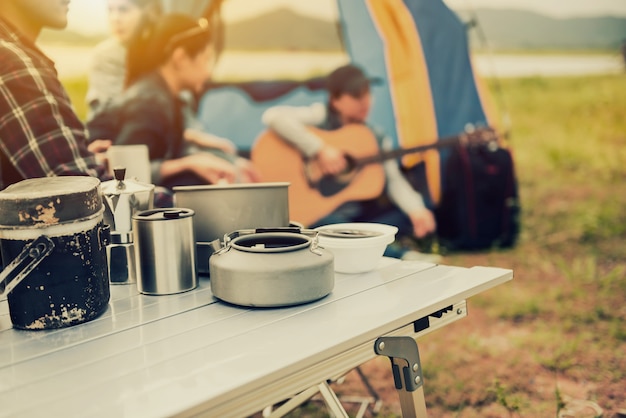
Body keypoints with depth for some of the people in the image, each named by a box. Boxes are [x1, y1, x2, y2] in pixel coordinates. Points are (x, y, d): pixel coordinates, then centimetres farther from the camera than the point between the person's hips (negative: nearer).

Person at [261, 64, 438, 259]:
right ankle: (402, 257, -25)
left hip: (361, 213, 6)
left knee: (418, 220, -7)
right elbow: (273, 116, -24)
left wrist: (416, 210, -24)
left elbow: (393, 179, -4)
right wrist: (320, 149, -28)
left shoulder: (377, 138, 6)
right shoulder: (321, 116, -8)